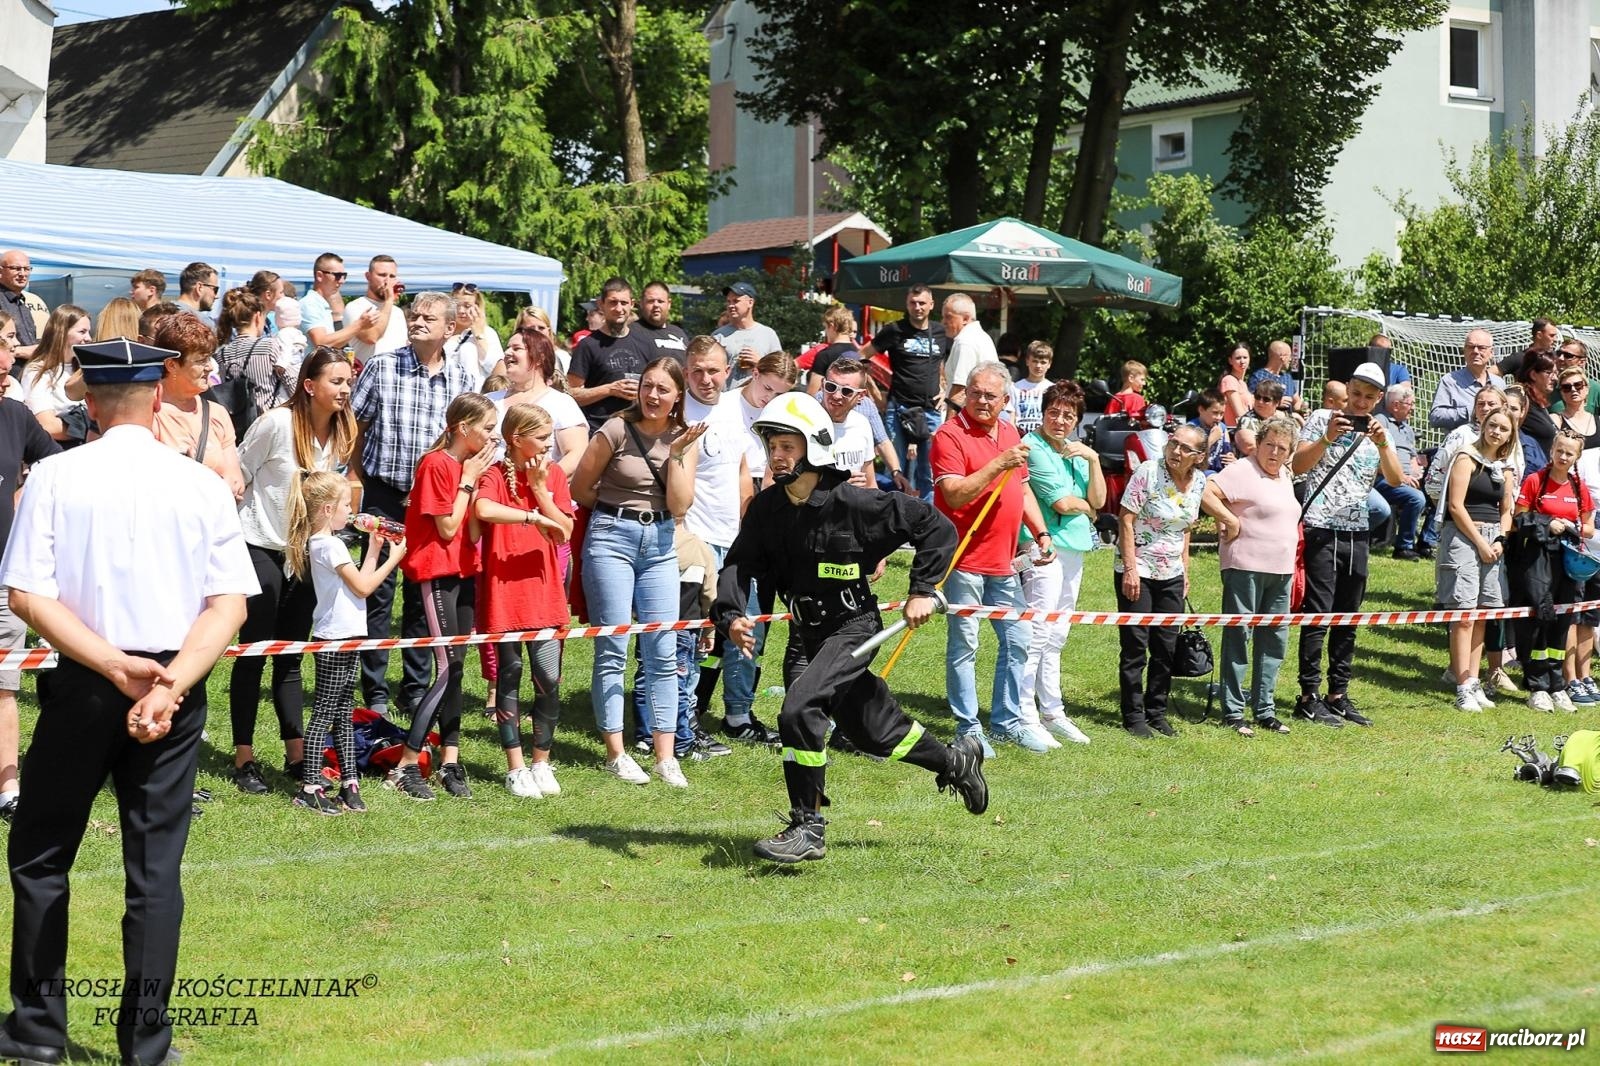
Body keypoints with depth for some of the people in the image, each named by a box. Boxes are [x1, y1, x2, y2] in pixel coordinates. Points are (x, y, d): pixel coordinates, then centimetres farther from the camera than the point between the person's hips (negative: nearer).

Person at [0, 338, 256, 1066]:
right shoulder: (201, 484, 0)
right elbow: (230, 603, -7)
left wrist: (116, 666, -13)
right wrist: (171, 682, -13)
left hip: (83, 684, -1)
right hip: (177, 688, 2)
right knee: (156, 867, 7)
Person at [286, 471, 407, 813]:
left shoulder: (323, 542, 15)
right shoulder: (329, 544, -15)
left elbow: (357, 582, 16)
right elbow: (363, 587, -14)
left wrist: (374, 550, 14)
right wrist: (393, 558, -6)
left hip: (346, 637, 10)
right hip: (335, 639, -10)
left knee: (344, 713, 12)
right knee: (324, 713, -6)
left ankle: (349, 782, 17)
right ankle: (309, 787, -3)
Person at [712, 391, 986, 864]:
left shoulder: (851, 503, -20)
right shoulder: (766, 507, -3)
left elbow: (936, 527, -14)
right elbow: (739, 564, -9)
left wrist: (922, 590, -16)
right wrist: (731, 616, -27)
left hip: (854, 627, -7)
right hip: (812, 633, 7)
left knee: (798, 709, -25)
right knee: (875, 731, 17)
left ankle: (808, 829, -14)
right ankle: (957, 759, 43)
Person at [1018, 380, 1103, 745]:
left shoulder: (1076, 452, 14)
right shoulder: (1033, 448, -11)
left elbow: (1098, 501, 9)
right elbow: (1062, 503, -16)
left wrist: (1093, 460, -2)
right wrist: (1086, 508, 3)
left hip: (1074, 548, 9)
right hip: (1045, 547, -8)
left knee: (1056, 636, 15)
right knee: (1038, 633, -10)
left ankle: (1051, 711, 22)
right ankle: (1025, 716, -7)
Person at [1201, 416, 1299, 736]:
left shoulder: (1285, 477, 16)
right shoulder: (1242, 471, -10)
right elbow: (1204, 493, -22)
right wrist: (1231, 521, -17)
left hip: (1281, 570, 8)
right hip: (1245, 568, -8)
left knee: (1275, 639, 10)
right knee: (1239, 637, -4)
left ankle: (1264, 709, 18)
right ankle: (1233, 712, 1)